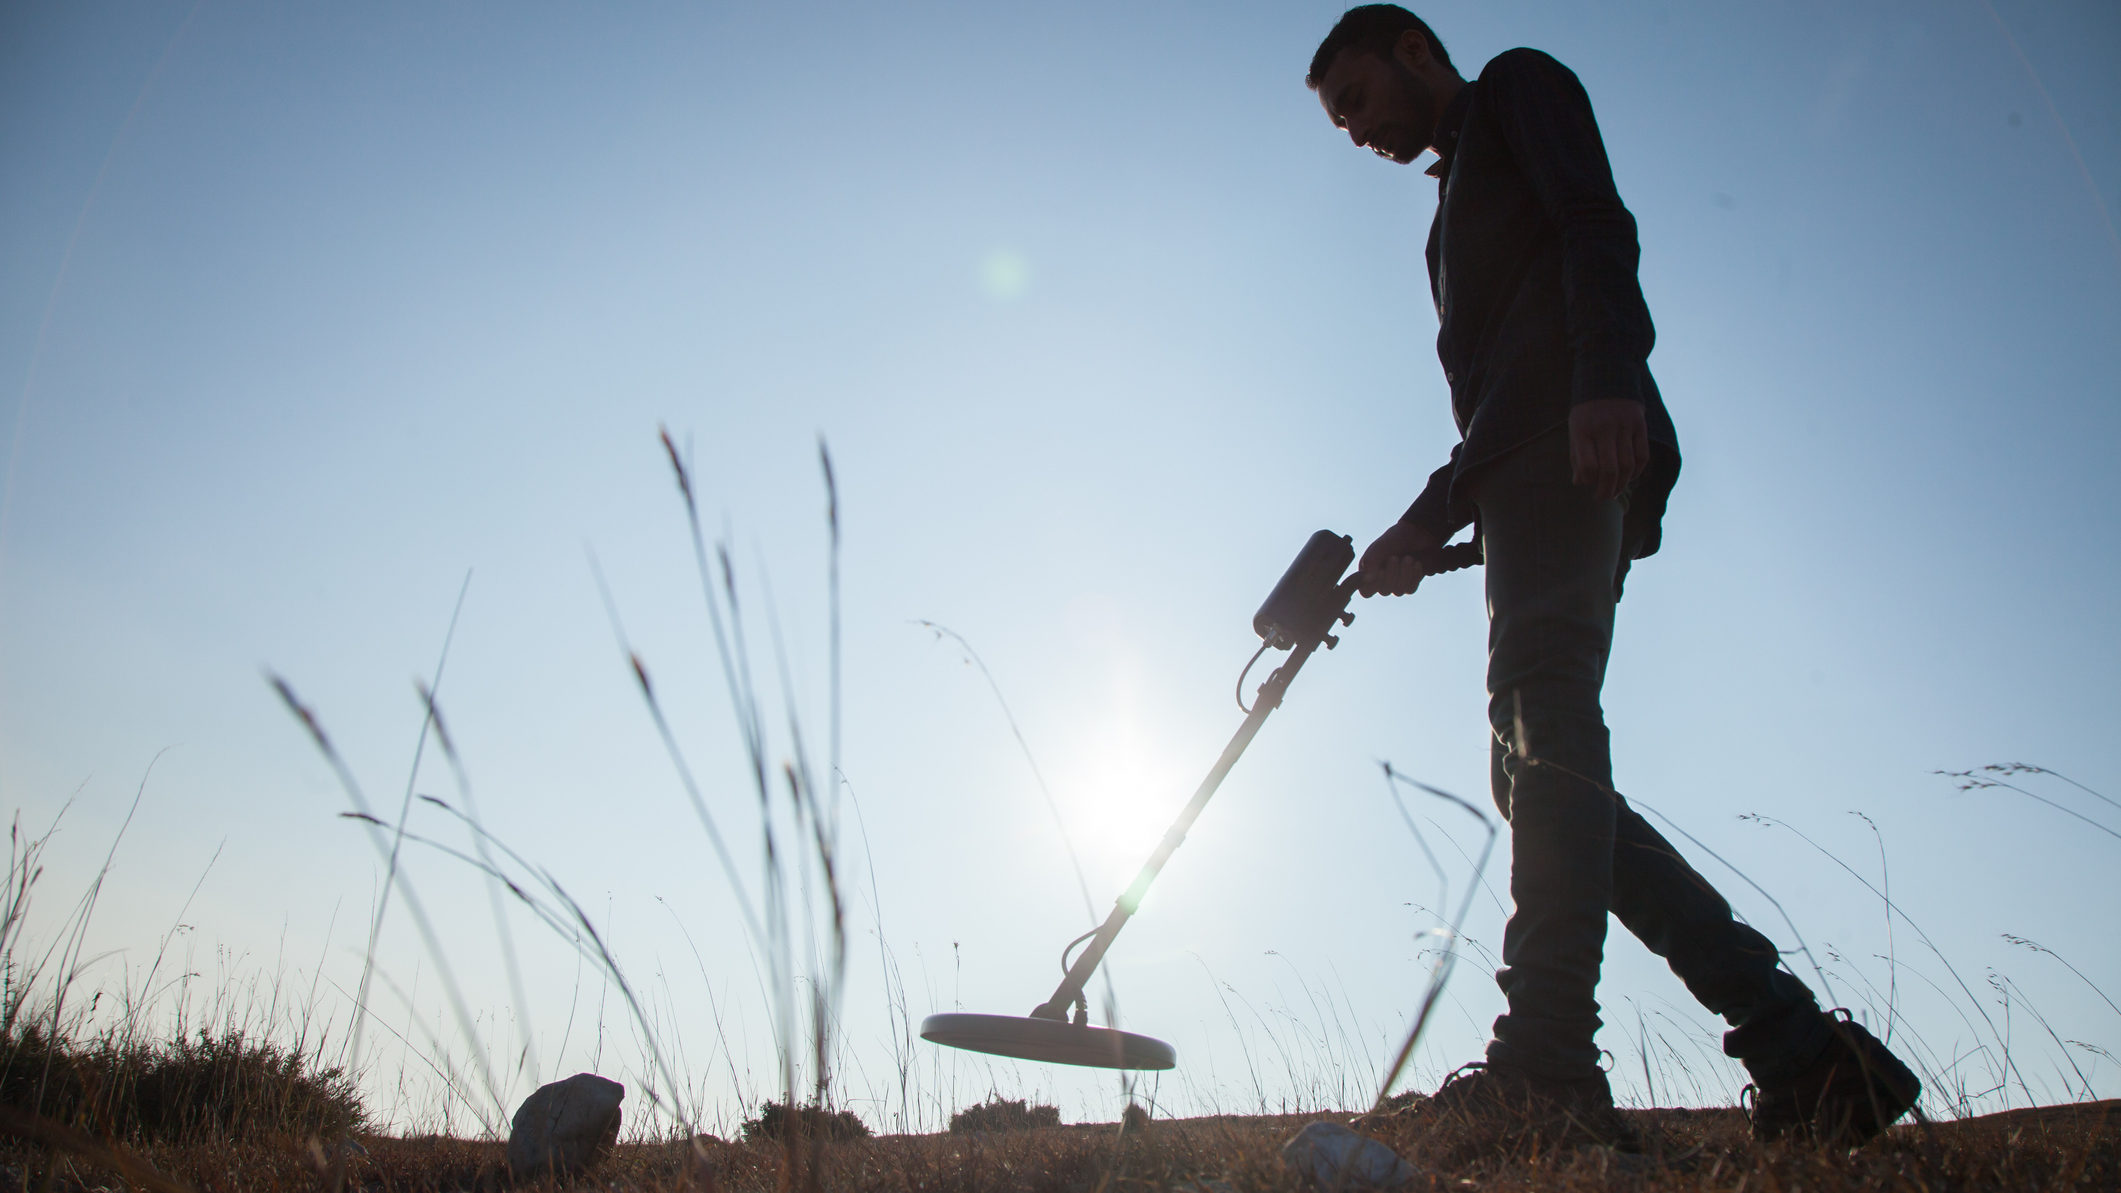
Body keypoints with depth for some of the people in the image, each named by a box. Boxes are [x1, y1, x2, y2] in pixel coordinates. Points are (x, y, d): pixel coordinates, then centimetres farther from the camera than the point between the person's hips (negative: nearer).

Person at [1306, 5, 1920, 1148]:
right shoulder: (1460, 205, 38)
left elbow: (1597, 227, -8)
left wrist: (1606, 377, -25)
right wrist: (1422, 525, 20)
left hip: (1581, 440, -9)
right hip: (1527, 469, 9)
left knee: (1544, 719, -22)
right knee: (1538, 769, -1)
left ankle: (1546, 1065, -26)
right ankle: (1799, 1045, -3)